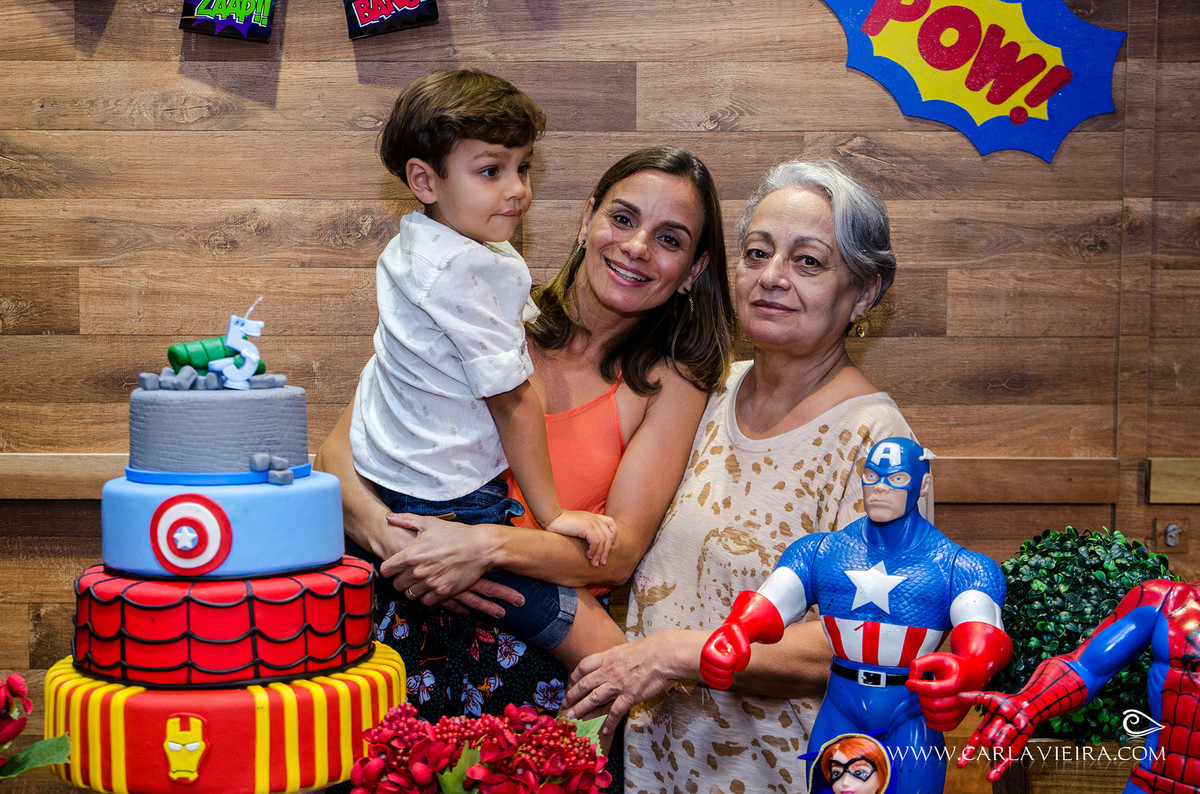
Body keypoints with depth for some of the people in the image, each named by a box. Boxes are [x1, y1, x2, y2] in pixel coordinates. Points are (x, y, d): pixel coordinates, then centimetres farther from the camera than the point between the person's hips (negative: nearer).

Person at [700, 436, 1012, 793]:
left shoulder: (958, 567, -4)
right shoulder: (820, 552, 5)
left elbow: (983, 637, -23)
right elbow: (767, 604, -10)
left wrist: (965, 674, -49)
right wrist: (734, 630, -35)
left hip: (910, 717, -2)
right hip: (839, 712, 2)